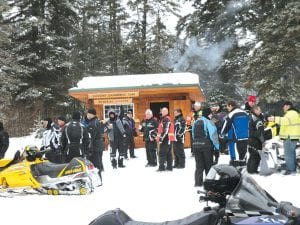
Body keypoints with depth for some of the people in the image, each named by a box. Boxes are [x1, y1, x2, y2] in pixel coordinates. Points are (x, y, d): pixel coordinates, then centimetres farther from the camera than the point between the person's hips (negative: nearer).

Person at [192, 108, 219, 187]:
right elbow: (213, 135, -15)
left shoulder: (195, 122, 13)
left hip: (196, 145, 6)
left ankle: (198, 182, 9)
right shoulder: (208, 122, -11)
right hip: (206, 145, -6)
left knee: (199, 165, 11)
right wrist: (217, 147, -10)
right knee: (209, 165, 7)